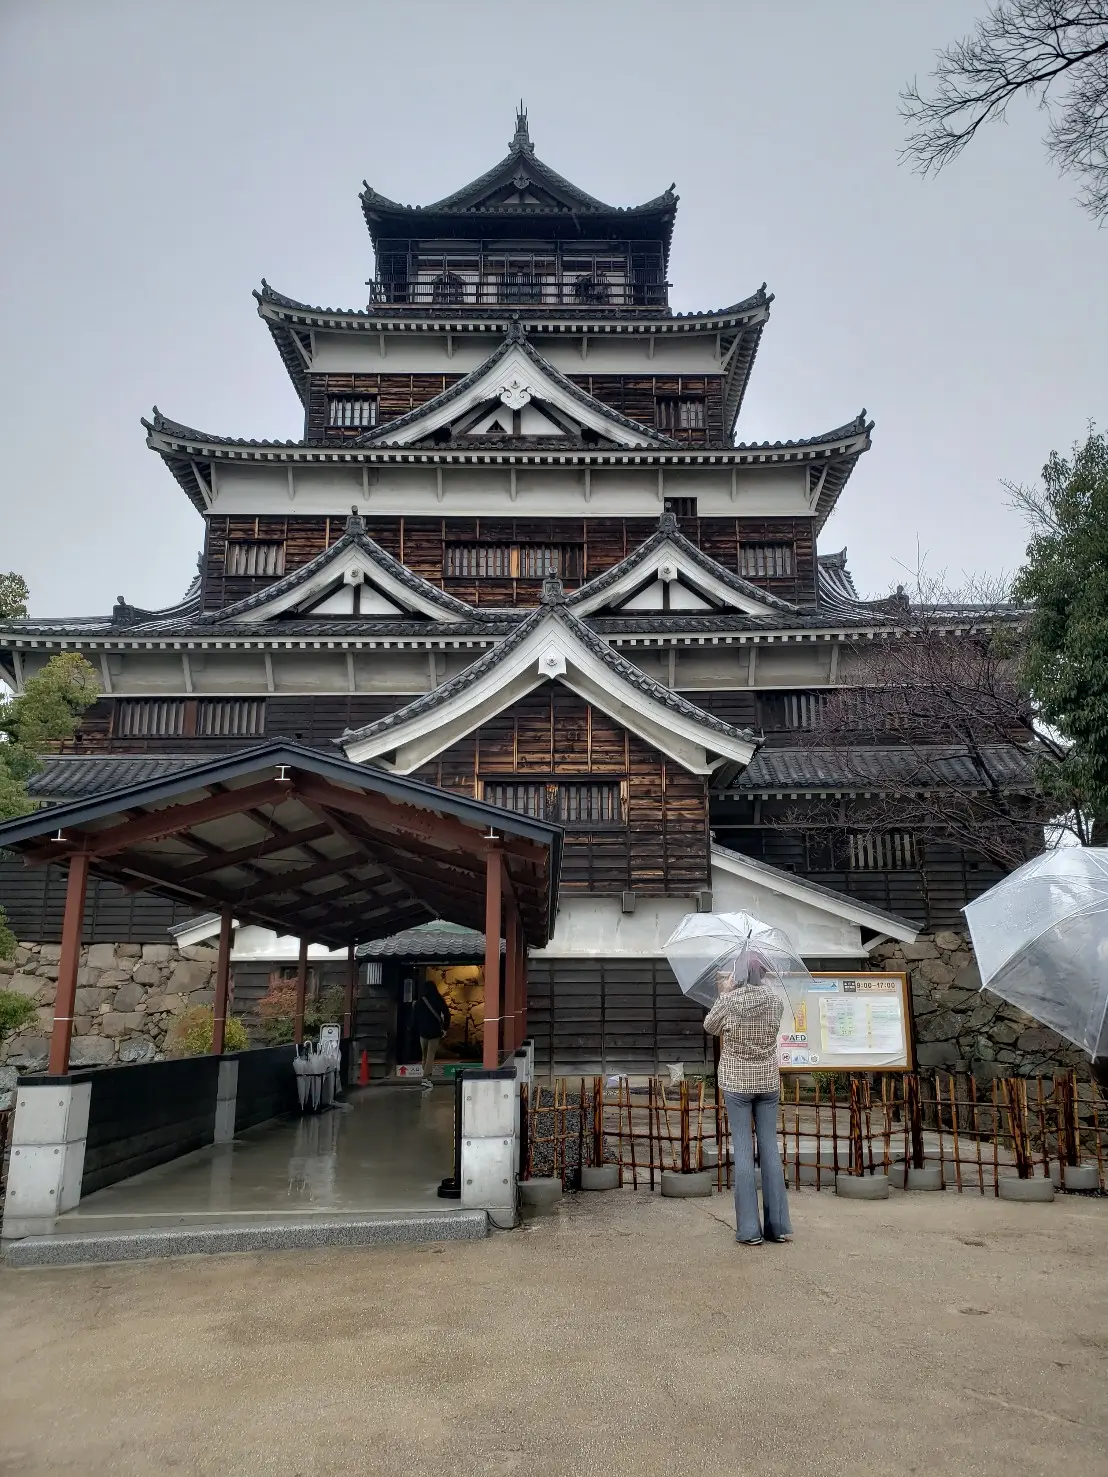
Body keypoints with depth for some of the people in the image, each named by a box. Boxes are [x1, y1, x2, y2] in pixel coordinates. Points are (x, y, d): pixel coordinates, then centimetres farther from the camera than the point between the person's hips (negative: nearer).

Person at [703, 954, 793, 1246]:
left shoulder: (730, 1001, -14)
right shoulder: (774, 999, -8)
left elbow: (709, 1026, 3)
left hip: (737, 1084, -2)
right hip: (768, 1082, 2)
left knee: (743, 1151, 1)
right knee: (770, 1148, 9)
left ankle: (749, 1230, 3)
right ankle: (779, 1226, 14)